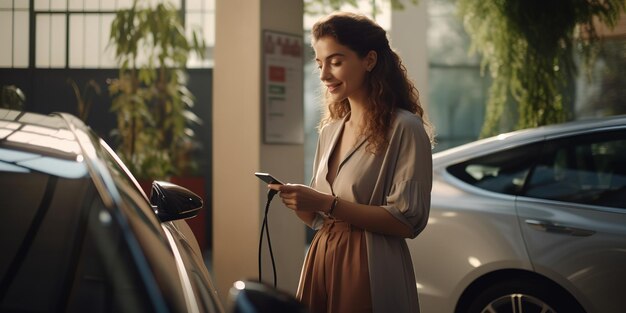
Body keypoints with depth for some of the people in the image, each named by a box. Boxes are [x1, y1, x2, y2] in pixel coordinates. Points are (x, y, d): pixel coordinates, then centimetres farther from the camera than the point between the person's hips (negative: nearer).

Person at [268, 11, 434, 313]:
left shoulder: (404, 128, -10)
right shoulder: (330, 130, 12)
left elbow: (408, 221, -17)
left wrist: (327, 204, -21)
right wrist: (300, 202, -5)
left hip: (370, 272, -6)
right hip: (321, 262, 7)